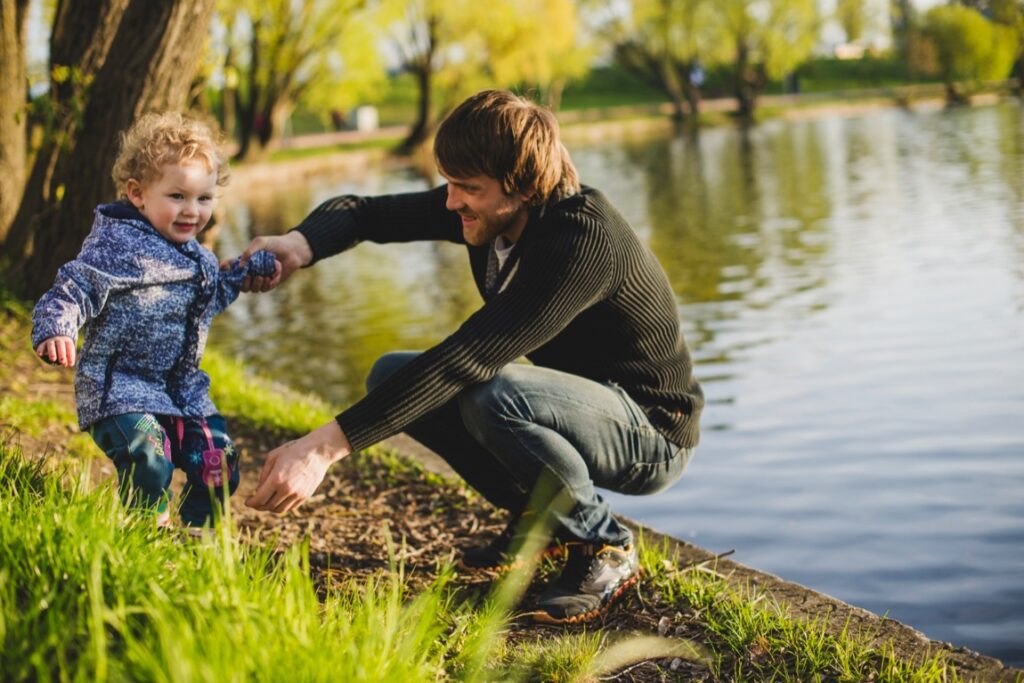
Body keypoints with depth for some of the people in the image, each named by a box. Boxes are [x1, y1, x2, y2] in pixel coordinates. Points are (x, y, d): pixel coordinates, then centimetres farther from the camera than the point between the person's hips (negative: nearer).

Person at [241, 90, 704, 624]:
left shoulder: (585, 243, -32)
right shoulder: (486, 210, -7)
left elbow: (466, 358, -39)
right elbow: (363, 212, -2)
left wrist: (325, 446, -42)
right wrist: (300, 245, -27)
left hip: (651, 435, -8)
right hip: (574, 405, 8)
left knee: (492, 394, -36)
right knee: (392, 375, 0)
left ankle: (605, 545, -11)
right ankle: (536, 516, 9)